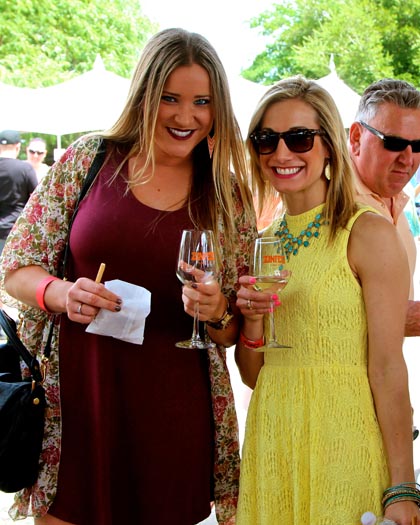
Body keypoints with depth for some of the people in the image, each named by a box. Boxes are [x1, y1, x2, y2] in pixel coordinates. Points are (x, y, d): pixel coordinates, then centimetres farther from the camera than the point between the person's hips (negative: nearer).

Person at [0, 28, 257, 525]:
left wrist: (216, 312, -13)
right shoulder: (87, 159, 0)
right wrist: (61, 293, -17)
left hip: (173, 415, 1)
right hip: (75, 396, 0)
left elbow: (235, 332, 10)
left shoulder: (228, 199, 3)